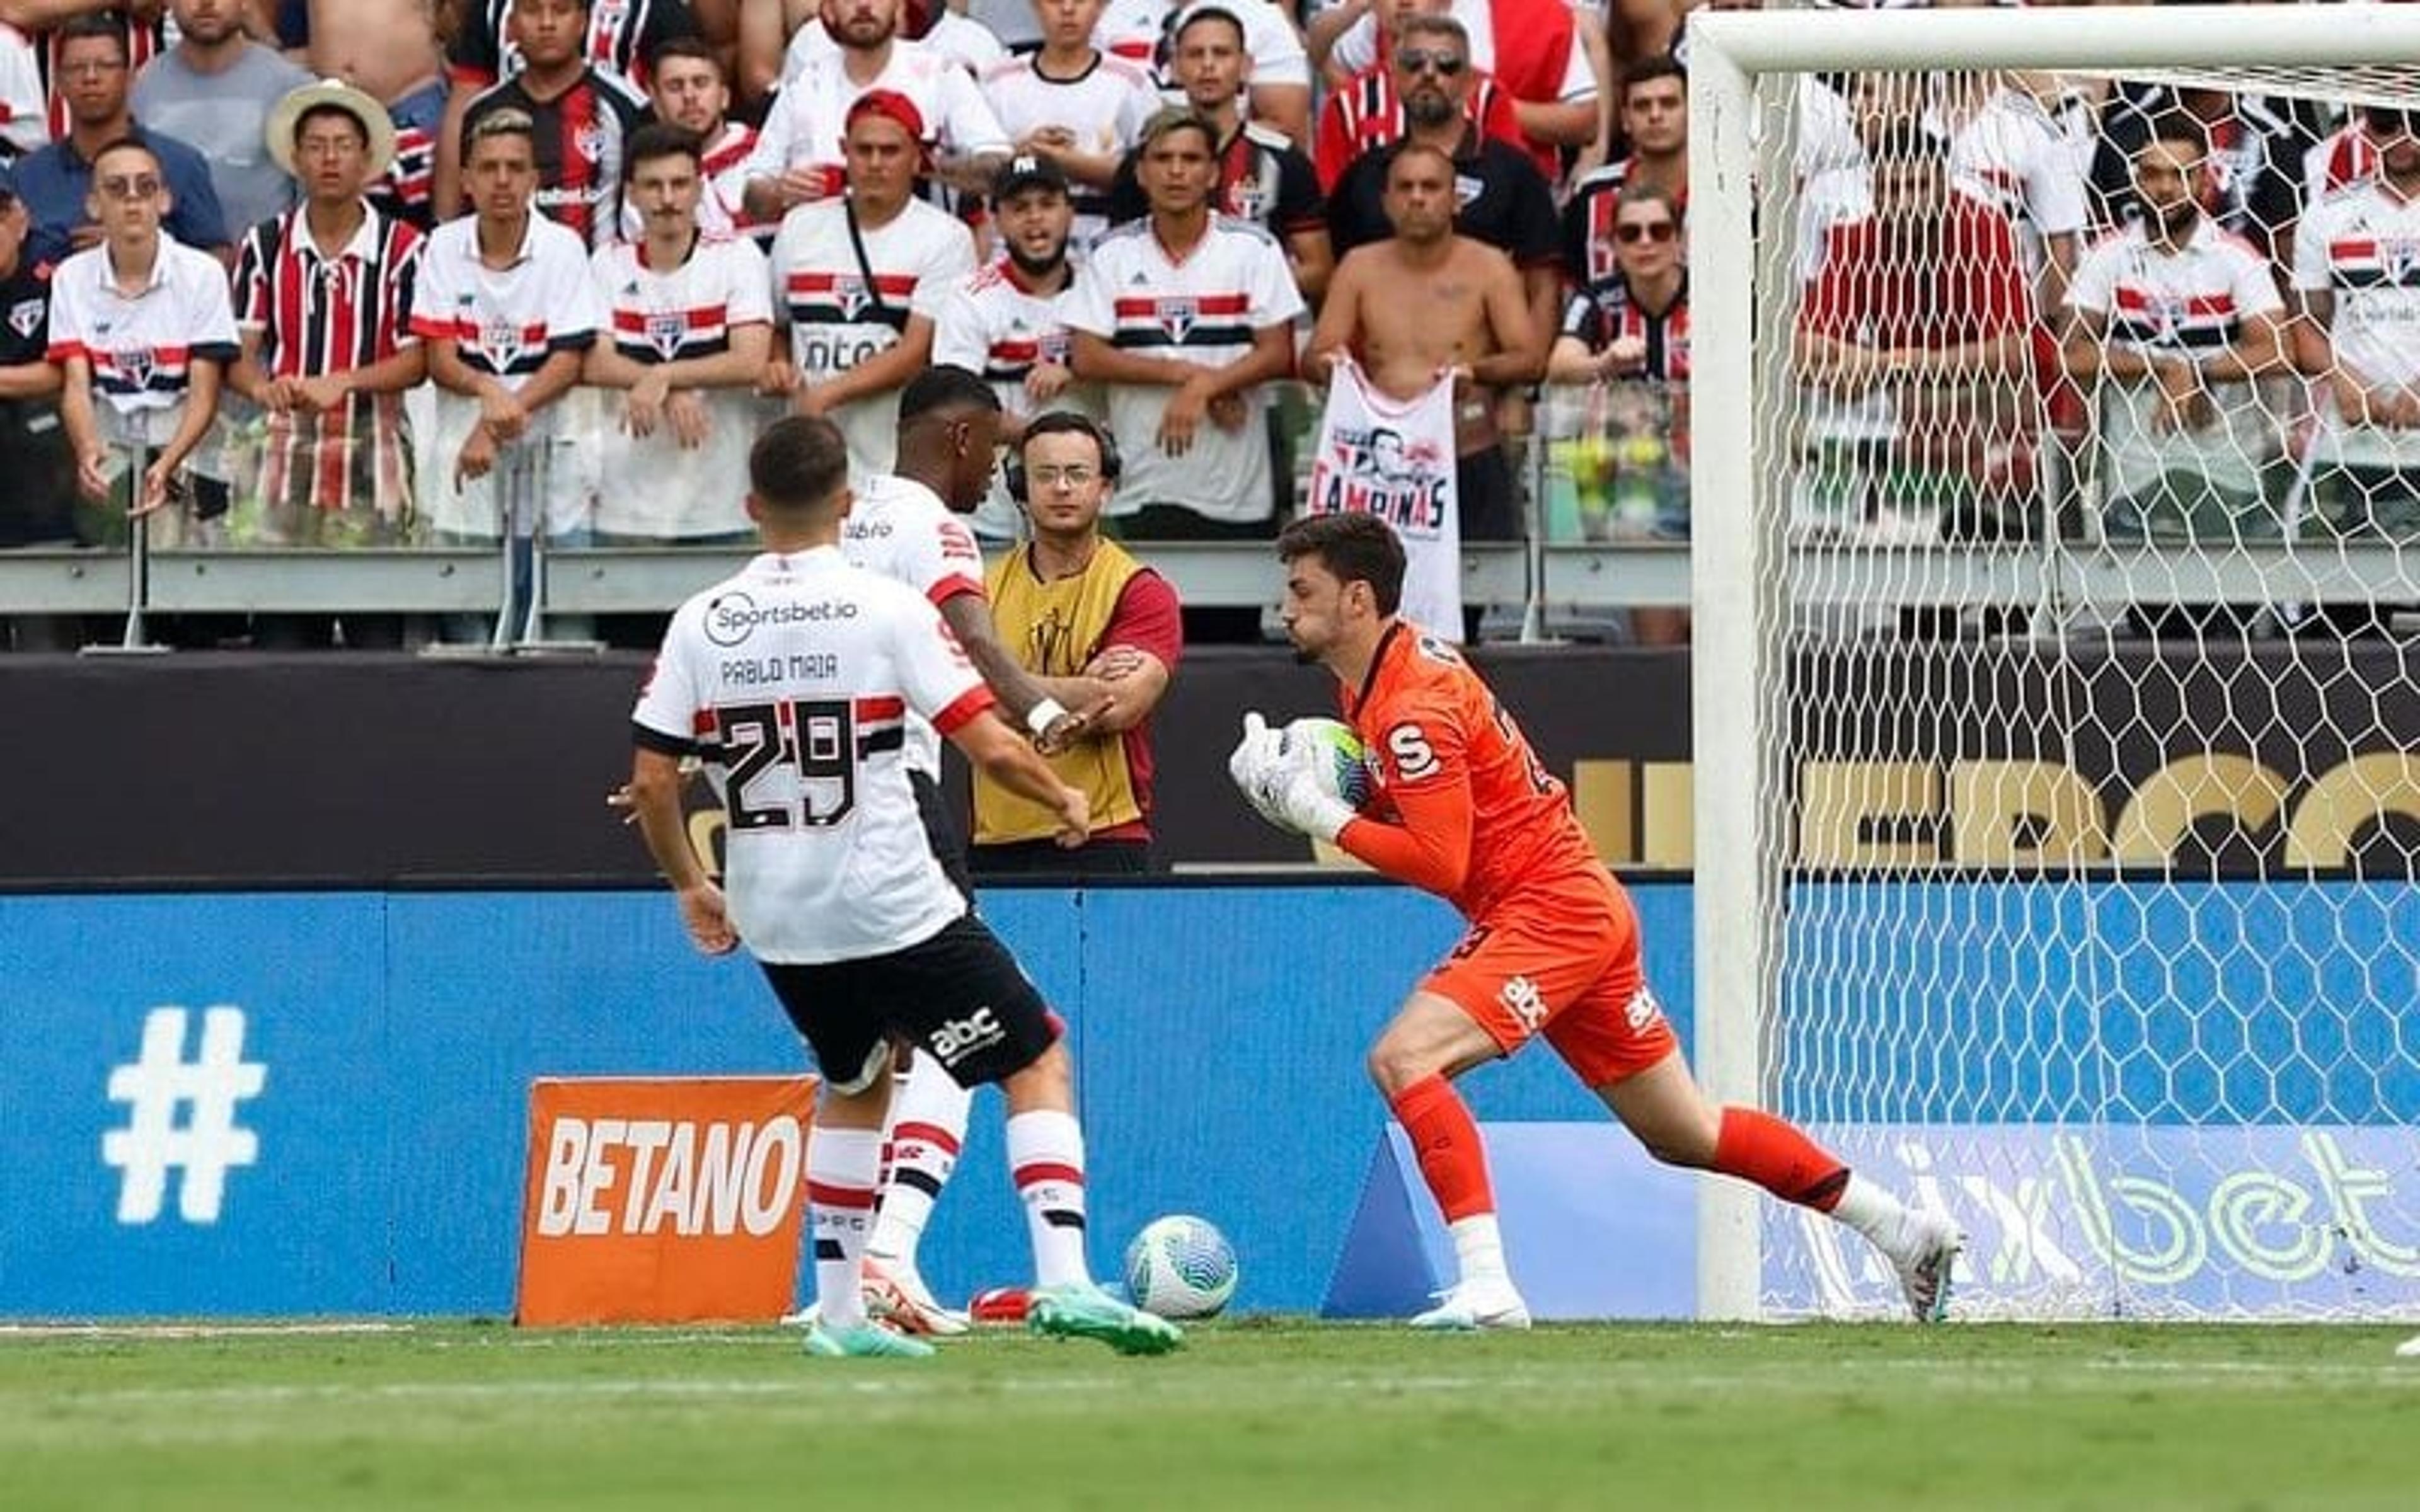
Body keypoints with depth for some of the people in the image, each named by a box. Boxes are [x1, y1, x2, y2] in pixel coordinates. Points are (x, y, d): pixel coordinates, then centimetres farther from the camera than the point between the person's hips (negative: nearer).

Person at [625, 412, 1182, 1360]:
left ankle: (838, 1310, 22)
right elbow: (993, 750, -11)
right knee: (1040, 1062, 7)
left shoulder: (700, 625, 1)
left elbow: (650, 784, 1)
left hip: (775, 924, 5)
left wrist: (690, 886, 17)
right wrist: (1064, 800, 9)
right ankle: (1062, 1277, -9)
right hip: (894, 912, -5)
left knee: (856, 1083, 27)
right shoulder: (885, 609, -10)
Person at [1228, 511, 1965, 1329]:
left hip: (1553, 911, -10)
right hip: (1582, 908, 10)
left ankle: (1487, 1285, -29)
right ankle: (1904, 1229, 24)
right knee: (1685, 1133, 16)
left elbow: (1440, 863, -23)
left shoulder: (1412, 707, -20)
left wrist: (1325, 819, -20)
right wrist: (1297, 784, 0)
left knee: (1403, 1056, -23)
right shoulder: (1369, 677, 9)